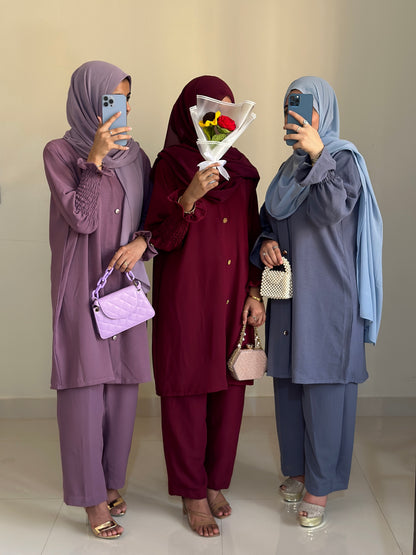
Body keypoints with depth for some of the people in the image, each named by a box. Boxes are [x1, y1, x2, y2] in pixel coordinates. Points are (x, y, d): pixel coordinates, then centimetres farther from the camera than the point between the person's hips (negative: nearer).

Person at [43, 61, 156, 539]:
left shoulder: (134, 154, 10)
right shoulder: (60, 152, -2)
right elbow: (81, 218, -12)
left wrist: (142, 241, -8)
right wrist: (96, 158, -16)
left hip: (125, 281, 5)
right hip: (81, 285, -4)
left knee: (123, 384, 7)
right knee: (85, 386, -2)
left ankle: (111, 481, 24)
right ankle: (92, 498, 10)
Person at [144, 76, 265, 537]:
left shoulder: (240, 168, 10)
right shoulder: (170, 165, -5)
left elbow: (251, 235, 12)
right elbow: (160, 237, -10)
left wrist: (254, 292, 5)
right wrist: (190, 197, -26)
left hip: (232, 299, 5)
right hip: (185, 299, -5)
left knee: (228, 391, 10)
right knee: (187, 392, 3)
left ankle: (216, 483, 27)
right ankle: (192, 494, 18)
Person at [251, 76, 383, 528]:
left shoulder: (344, 159, -4)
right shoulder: (290, 167, 16)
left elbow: (334, 209, -22)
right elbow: (267, 220, 20)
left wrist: (318, 155, -24)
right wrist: (265, 243, -1)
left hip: (326, 293, -7)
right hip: (288, 290, 7)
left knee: (323, 385, -3)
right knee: (288, 381, 12)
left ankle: (320, 486, 8)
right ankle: (298, 468, 27)